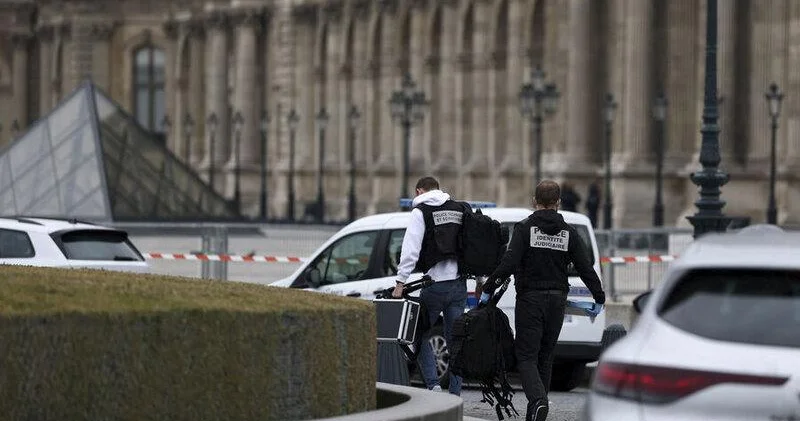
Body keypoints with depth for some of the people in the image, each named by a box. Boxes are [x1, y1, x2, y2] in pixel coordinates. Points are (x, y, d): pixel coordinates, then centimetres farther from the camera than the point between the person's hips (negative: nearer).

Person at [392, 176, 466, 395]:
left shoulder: (421, 212, -3)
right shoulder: (459, 209, 12)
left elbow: (410, 249, -12)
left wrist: (401, 282, -12)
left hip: (435, 284, -5)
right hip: (459, 284, 5)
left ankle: (433, 384, -8)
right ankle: (455, 394, 8)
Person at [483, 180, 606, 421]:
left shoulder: (525, 228, -6)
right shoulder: (568, 233, 4)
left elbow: (509, 263, -16)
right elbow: (585, 268, 3)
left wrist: (488, 288, -8)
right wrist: (599, 297, 14)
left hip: (530, 299, -4)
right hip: (557, 301, 4)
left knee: (526, 355, -3)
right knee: (545, 356, 14)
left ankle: (538, 400, -26)